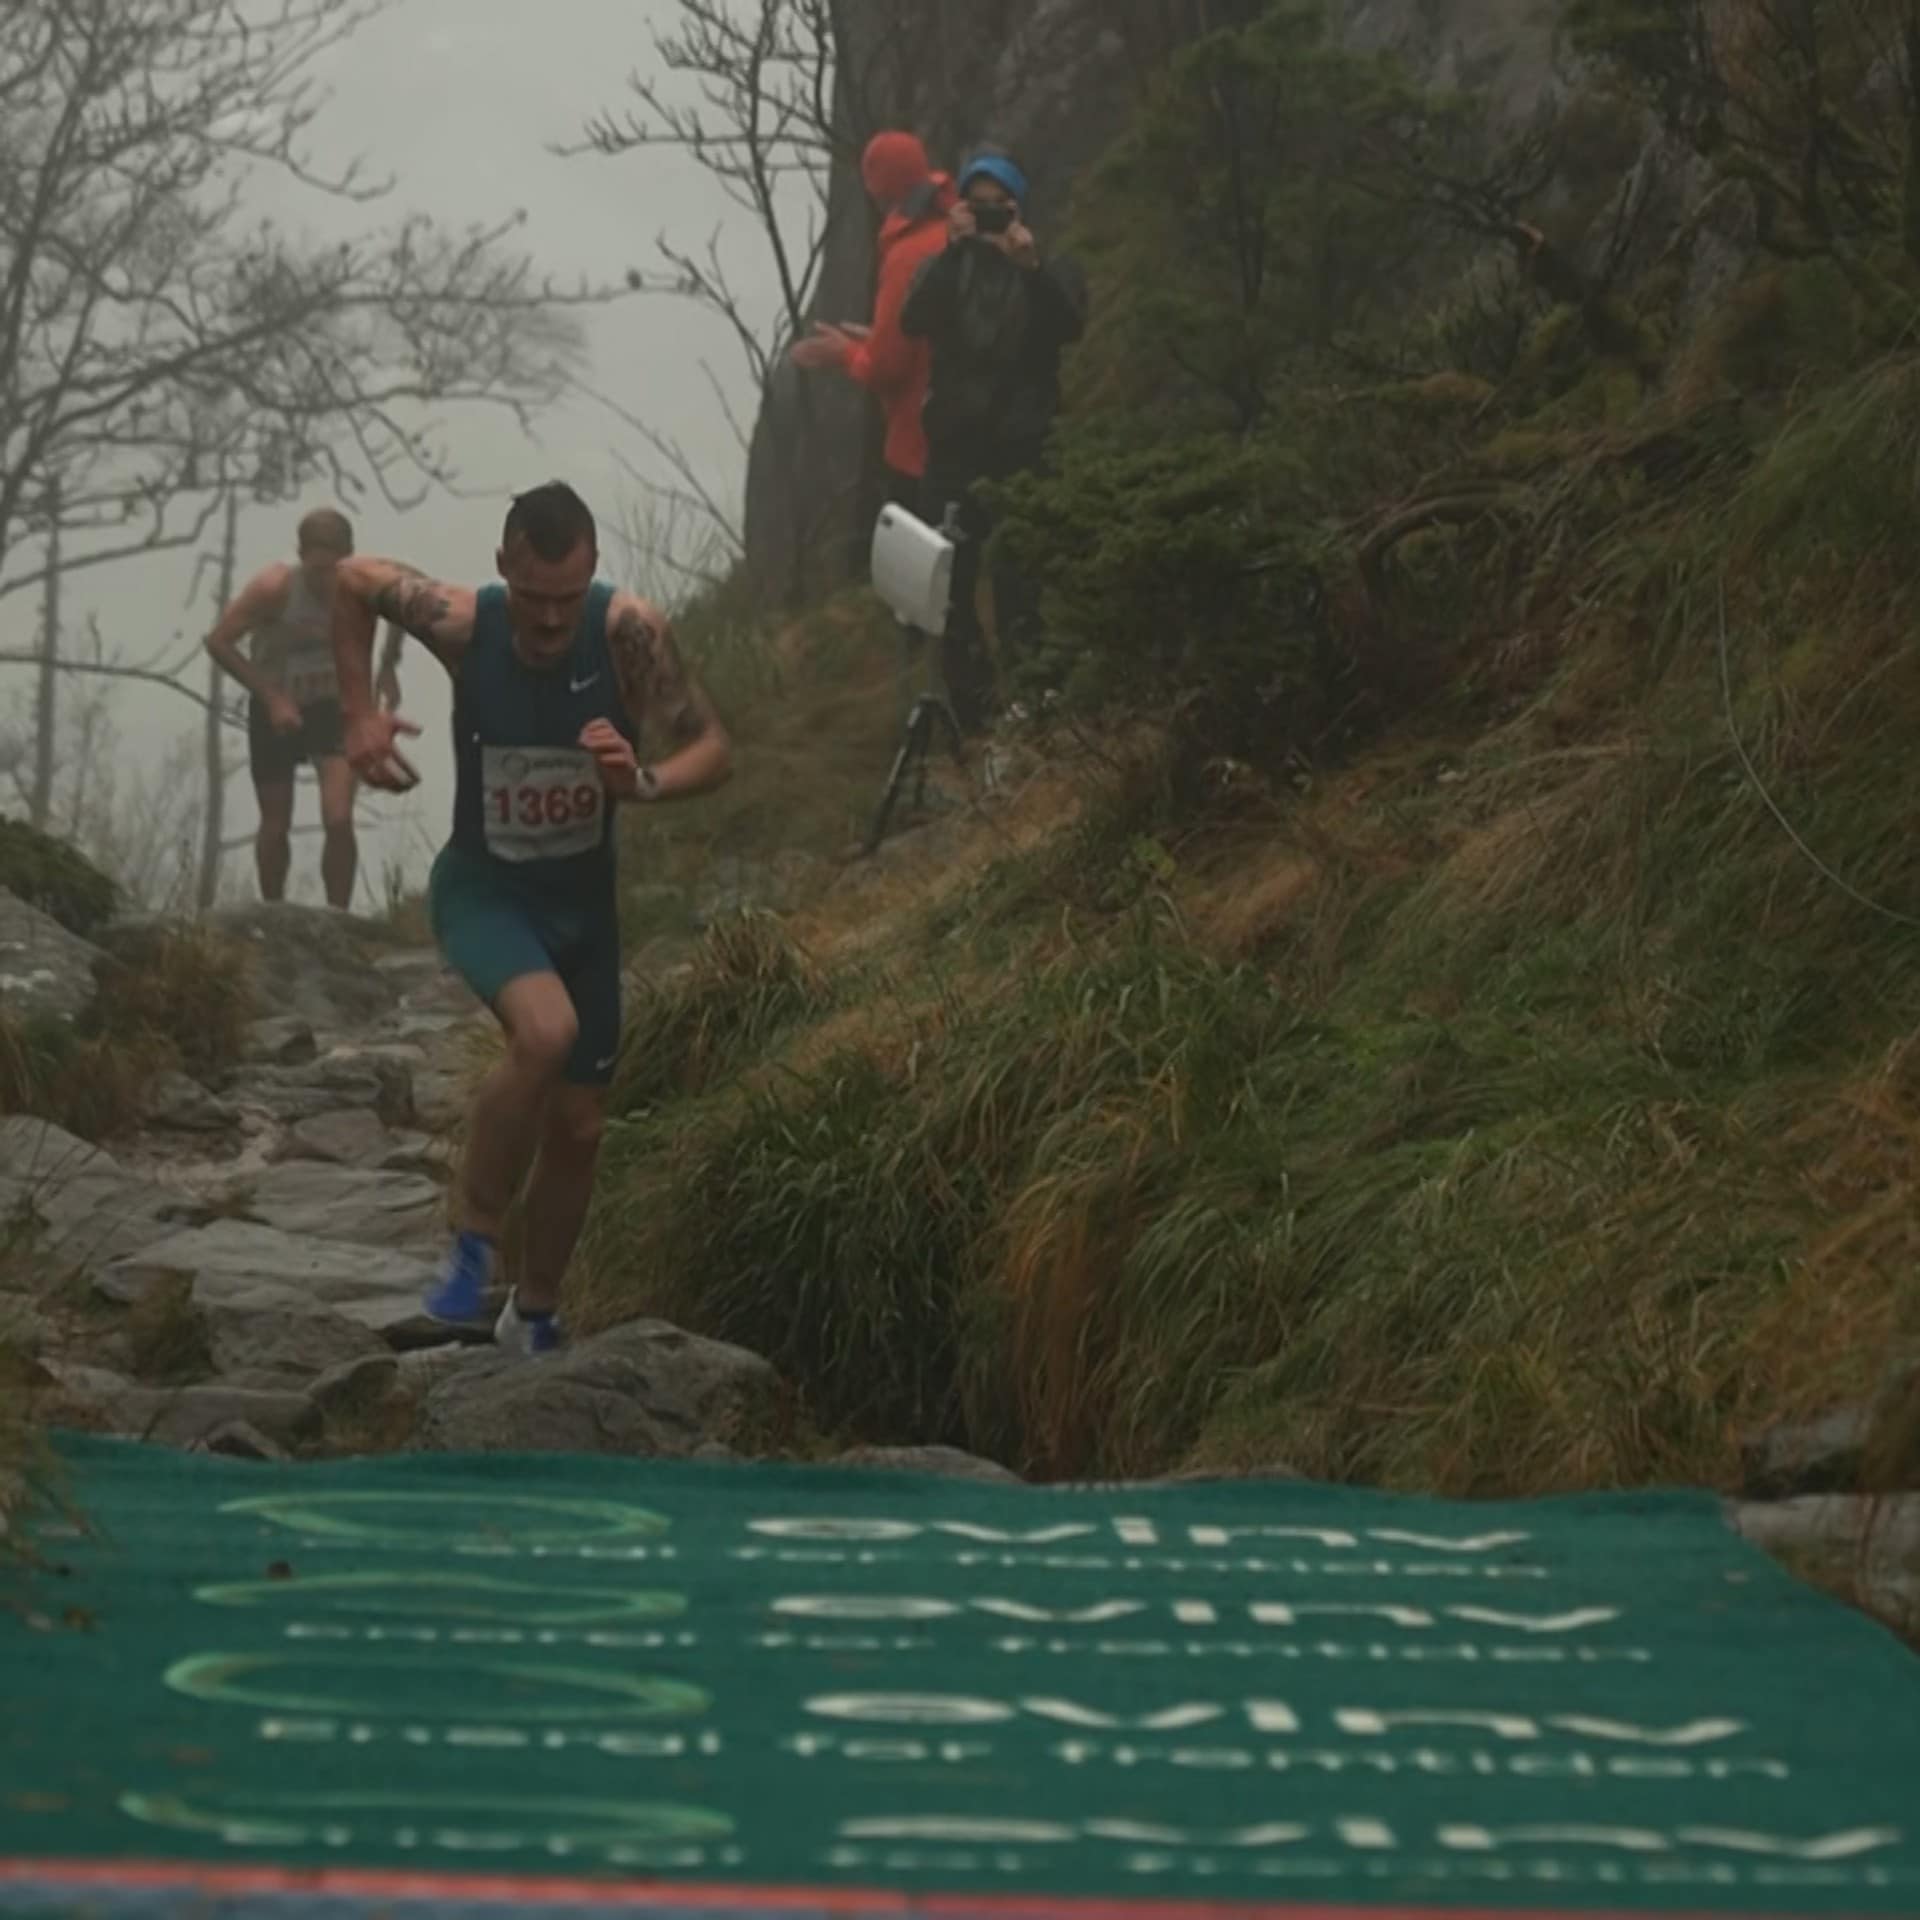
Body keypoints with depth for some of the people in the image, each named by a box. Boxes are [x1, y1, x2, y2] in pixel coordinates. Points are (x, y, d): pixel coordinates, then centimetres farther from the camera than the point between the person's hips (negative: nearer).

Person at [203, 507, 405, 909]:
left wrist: (387, 668, 0)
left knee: (339, 822, -16)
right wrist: (272, 698, -25)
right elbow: (218, 642, -22)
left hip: (332, 706, 1)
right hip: (275, 709, -1)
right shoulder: (274, 588, -28)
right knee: (276, 827, 7)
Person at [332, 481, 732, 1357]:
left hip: (583, 896, 3)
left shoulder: (628, 632, -23)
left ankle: (535, 1316, 34)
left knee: (578, 1126, 11)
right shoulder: (462, 623, -21)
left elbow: (714, 749, -16)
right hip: (484, 888, -3)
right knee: (546, 1031, -33)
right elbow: (352, 579, -3)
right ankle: (473, 1240, -14)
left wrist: (644, 784, -36)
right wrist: (359, 715, -8)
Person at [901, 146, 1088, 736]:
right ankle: (969, 718, 9)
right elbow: (914, 322, -8)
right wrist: (952, 251, -17)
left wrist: (1032, 268, -24)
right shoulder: (946, 266, 12)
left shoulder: (1049, 268, 8)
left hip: (1024, 450, -2)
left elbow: (1071, 327, -12)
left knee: (1018, 586, -13)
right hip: (955, 448, 2)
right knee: (948, 587, 0)